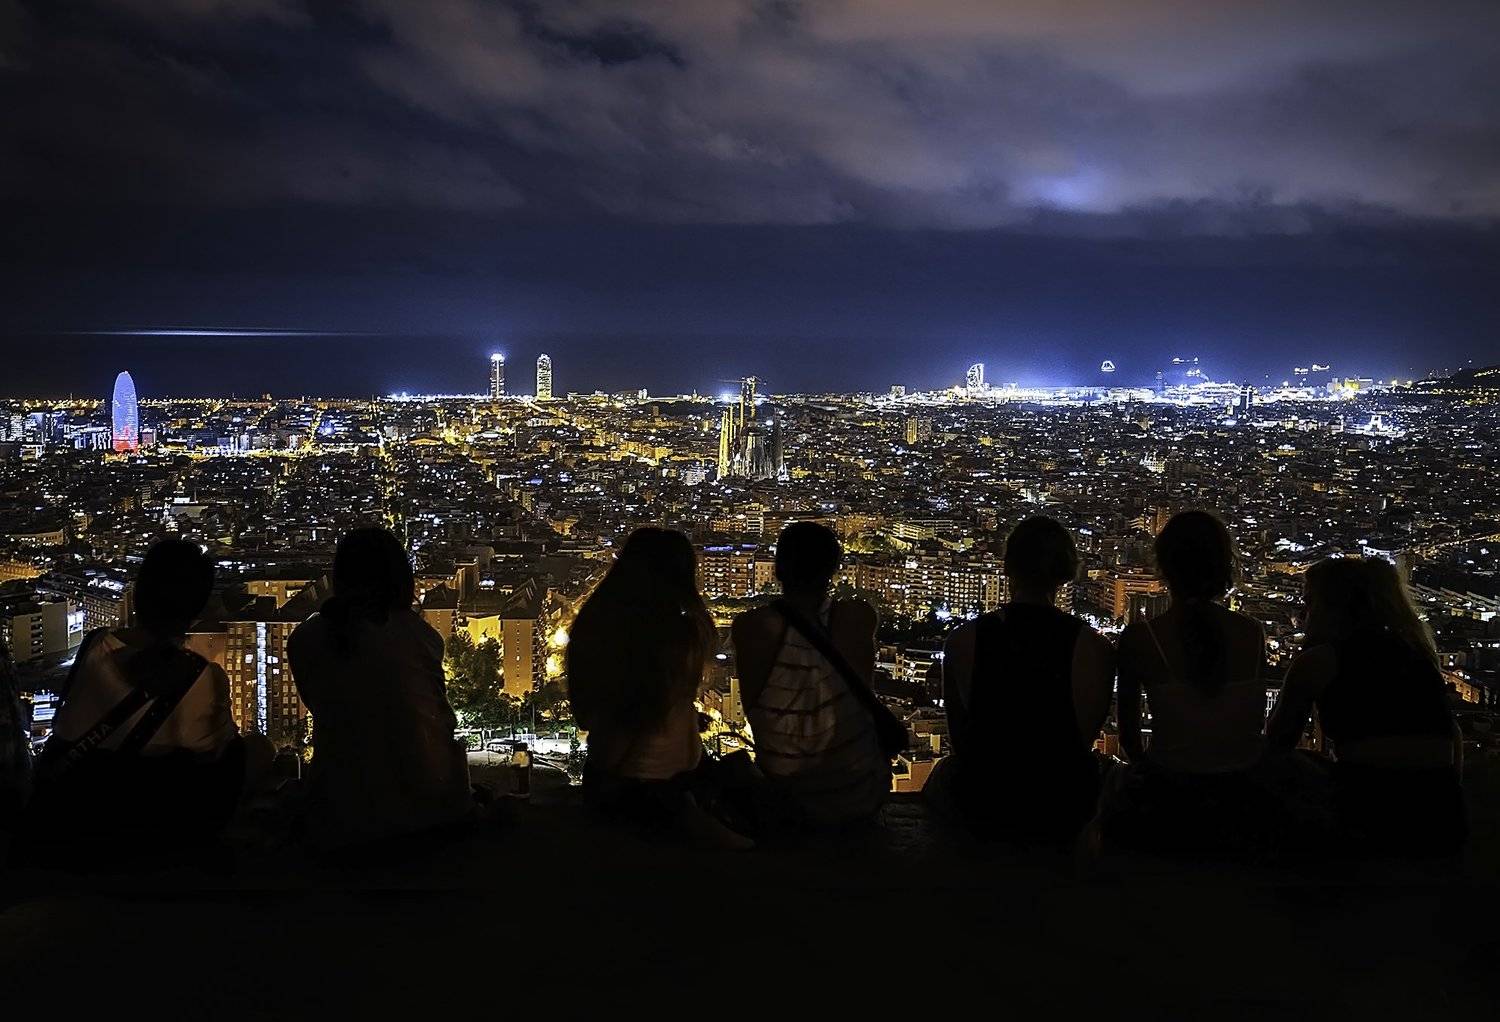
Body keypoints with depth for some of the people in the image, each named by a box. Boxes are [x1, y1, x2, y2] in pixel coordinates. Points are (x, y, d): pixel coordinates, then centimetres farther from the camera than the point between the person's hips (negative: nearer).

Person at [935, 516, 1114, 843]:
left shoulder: (962, 641, -15)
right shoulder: (1096, 649, -17)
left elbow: (958, 739, -3)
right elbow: (1086, 737, -2)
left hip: (981, 812, 0)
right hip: (1064, 816, 0)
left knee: (945, 770, 37)